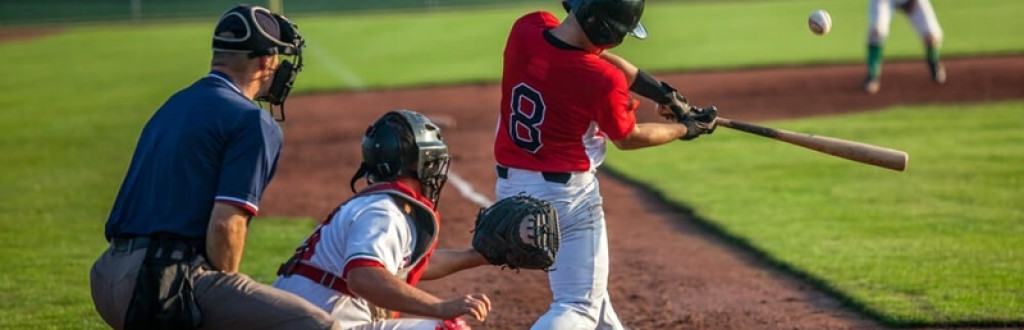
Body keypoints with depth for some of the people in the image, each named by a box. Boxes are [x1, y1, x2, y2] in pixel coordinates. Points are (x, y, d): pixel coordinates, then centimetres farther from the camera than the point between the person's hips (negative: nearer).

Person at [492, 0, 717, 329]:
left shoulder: (526, 29, -9)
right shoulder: (601, 80, -24)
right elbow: (627, 138, -4)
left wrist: (661, 91, 11)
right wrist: (686, 129, 12)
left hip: (510, 184, 8)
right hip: (566, 193, -8)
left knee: (585, 280, 26)